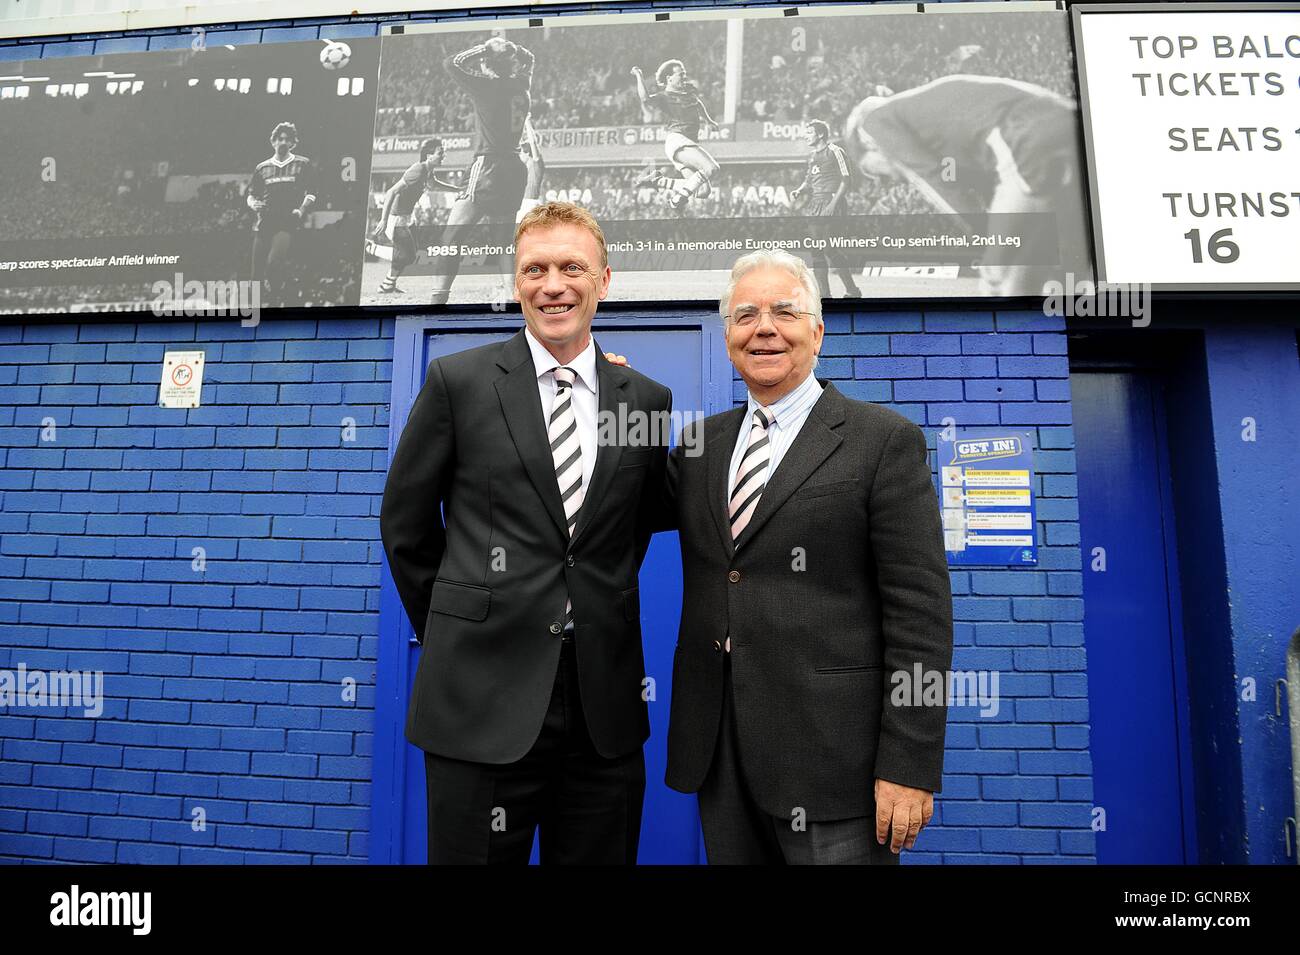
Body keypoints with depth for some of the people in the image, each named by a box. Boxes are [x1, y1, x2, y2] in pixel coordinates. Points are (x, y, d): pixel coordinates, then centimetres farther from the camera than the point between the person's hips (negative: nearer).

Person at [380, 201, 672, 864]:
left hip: (605, 709, 3)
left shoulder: (648, 400, 5)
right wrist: (452, 630, 9)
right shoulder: (457, 381, -2)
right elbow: (404, 523, 5)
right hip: (482, 705, -2)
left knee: (600, 854, 15)